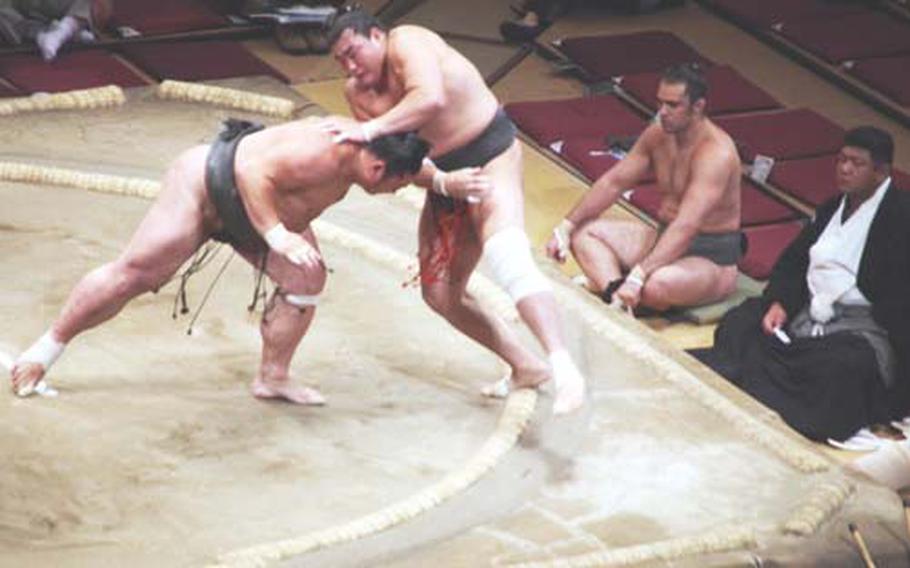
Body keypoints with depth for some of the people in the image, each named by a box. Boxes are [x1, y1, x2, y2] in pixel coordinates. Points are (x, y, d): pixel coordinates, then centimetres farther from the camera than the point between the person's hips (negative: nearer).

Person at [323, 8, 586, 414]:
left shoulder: (406, 43, -18)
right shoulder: (357, 92, 3)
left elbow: (432, 98, -37)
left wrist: (371, 129, -37)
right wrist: (434, 178, -23)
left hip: (491, 154, -9)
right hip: (443, 173, 9)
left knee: (505, 254, -32)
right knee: (440, 293, 11)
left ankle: (563, 368, -42)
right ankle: (526, 366, 23)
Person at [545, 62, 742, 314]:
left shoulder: (716, 153, -26)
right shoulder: (658, 134, 1)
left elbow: (686, 226, -35)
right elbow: (613, 182, 8)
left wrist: (638, 276, -43)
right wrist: (566, 226, -2)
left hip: (712, 259, -9)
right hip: (664, 237, 9)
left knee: (656, 284, -40)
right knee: (584, 232, -4)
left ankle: (606, 284, -7)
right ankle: (616, 296, -29)